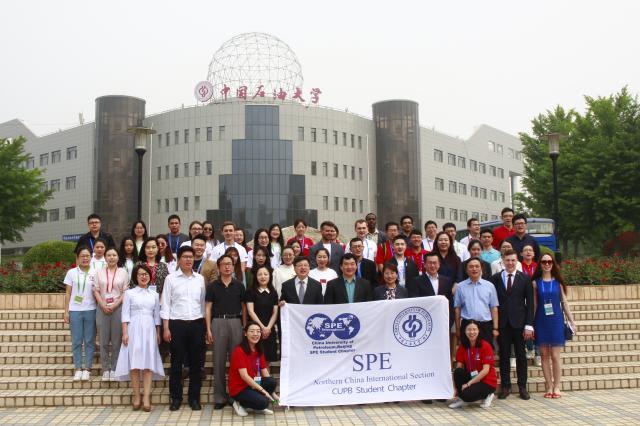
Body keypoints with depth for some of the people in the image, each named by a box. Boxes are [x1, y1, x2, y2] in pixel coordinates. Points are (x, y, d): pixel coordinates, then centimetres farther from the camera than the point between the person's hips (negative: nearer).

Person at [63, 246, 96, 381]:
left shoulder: (94, 274, 5)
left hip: (90, 310, 0)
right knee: (76, 341, 3)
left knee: (89, 341, 2)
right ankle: (78, 369, 10)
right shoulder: (72, 272, 4)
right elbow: (68, 293, 6)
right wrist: (66, 312, 1)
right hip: (75, 311, 0)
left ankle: (87, 369, 9)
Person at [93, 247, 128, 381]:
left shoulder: (123, 273, 6)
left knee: (116, 340, -2)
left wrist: (115, 305, -10)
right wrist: (103, 306, -7)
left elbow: (125, 292, 2)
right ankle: (105, 369, 7)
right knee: (103, 341, 1)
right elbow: (96, 291, 6)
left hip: (118, 308, -1)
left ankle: (114, 369, 6)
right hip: (102, 309, 1)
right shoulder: (99, 273, 11)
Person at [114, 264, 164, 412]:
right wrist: (125, 333, -8)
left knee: (148, 362, -3)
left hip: (149, 330, 2)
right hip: (134, 329, -2)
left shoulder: (154, 294, 12)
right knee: (135, 363, -4)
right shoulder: (129, 293, 4)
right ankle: (136, 396, 2)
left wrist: (158, 334, 9)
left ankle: (146, 397, -5)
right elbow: (125, 314, 0)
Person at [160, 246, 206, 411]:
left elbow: (203, 302, 11)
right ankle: (176, 398, 15)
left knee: (196, 362, 6)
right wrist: (166, 328, -6)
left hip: (196, 324, 2)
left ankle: (194, 398, 16)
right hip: (177, 324, -2)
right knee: (176, 363, 4)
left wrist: (205, 325, 5)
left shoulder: (200, 279, 8)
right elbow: (165, 304, 0)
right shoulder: (171, 278, 1)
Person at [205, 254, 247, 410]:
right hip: (218, 322, -1)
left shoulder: (239, 285, 8)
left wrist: (245, 327, 3)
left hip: (236, 322, 1)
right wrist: (208, 329, -3)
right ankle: (219, 397, 9)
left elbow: (244, 307, 11)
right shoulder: (213, 286, 6)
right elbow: (208, 308, 5)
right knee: (219, 360, 2)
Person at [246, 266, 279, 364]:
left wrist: (268, 327, -8)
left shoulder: (273, 293, 12)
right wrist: (262, 326, -11)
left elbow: (275, 313, 7)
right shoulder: (251, 292, 2)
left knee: (267, 361, 3)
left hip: (269, 330, 3)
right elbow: (250, 311, -5)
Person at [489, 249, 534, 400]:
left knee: (521, 355, 7)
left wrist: (529, 325, -6)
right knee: (504, 355, 4)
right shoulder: (495, 278, 4)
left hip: (519, 322, 0)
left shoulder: (525, 278, 4)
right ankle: (505, 386, 13)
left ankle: (522, 386, 16)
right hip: (502, 323, 0)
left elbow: (530, 303, 2)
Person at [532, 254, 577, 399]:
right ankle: (549, 387, 10)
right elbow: (534, 304, 4)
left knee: (555, 355, -2)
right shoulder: (536, 283, 3)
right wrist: (530, 324, -1)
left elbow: (564, 302, 7)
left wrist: (572, 322, 4)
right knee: (544, 355, 4)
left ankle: (557, 387, 6)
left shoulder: (558, 282, 5)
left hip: (556, 321, 0)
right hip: (541, 322, 1)